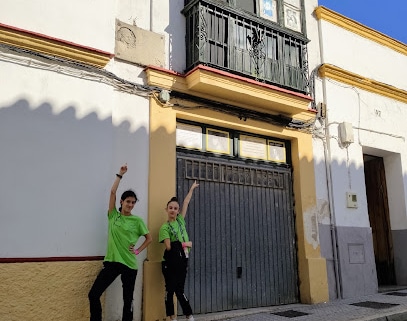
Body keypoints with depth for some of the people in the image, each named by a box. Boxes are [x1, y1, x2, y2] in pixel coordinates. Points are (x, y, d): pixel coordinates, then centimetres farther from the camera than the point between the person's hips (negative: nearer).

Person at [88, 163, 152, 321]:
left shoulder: (137, 221, 1)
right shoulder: (113, 215, 3)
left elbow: (149, 238, 11)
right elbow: (112, 192, -4)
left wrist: (138, 250, 0)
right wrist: (120, 174, 0)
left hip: (129, 263, -1)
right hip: (112, 261, 1)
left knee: (128, 299, 8)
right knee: (94, 294, -4)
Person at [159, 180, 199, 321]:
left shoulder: (180, 220, 7)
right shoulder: (165, 227, -5)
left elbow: (186, 203, 12)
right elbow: (169, 246, -14)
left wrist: (192, 188, 15)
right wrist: (184, 244, -6)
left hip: (182, 261, 4)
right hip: (170, 262, -4)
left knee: (179, 290, 8)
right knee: (170, 289, 3)